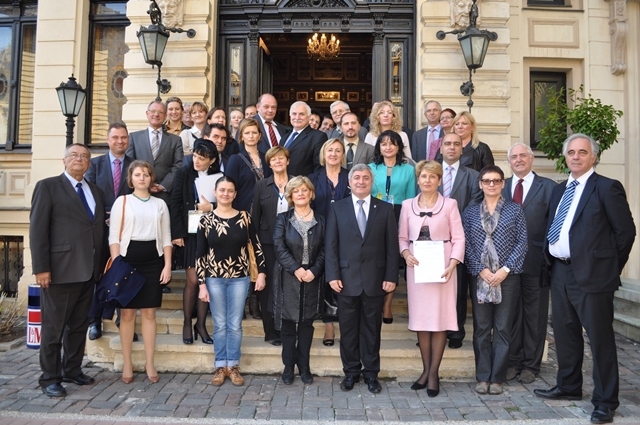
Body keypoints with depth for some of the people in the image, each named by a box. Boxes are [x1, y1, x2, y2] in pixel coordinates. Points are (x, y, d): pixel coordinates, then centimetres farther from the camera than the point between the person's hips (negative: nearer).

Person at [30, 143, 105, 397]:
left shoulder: (96, 192, 16)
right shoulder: (48, 187, 0)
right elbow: (37, 229, -6)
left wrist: (100, 266, 8)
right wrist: (41, 268, -13)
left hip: (88, 271, 6)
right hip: (59, 270, -5)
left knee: (79, 325, 14)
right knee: (53, 326, 3)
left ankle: (73, 370, 27)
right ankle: (50, 378, 15)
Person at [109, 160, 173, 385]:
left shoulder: (160, 204, 11)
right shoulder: (122, 201, 4)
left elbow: (166, 237, 10)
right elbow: (114, 236, -1)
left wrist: (167, 265, 0)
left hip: (153, 260, 2)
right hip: (128, 258, -2)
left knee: (149, 313, 5)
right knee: (127, 313, 3)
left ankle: (150, 363, 13)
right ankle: (127, 364, 13)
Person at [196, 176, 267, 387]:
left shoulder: (245, 217, -2)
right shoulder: (206, 219, -2)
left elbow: (256, 246, 3)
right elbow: (200, 255, -1)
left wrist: (261, 272, -3)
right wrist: (202, 284, -5)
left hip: (239, 278, 0)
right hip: (214, 278, 0)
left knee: (235, 324, 6)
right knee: (219, 325, 7)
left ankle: (233, 366, 19)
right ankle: (220, 366, 20)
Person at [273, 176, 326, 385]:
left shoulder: (320, 221, 6)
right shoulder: (283, 219, 2)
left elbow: (324, 250, 1)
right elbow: (279, 247, -7)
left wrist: (314, 270, -13)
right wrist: (296, 269, -16)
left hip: (312, 279, 1)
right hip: (288, 279, -1)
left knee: (307, 322, 8)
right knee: (287, 322, 3)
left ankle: (304, 366, 19)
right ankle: (288, 366, 16)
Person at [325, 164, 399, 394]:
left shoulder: (385, 209, 5)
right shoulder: (337, 208, 4)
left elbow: (392, 246, 2)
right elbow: (331, 244, 1)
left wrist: (391, 277, -4)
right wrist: (333, 275, -7)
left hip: (374, 279, 0)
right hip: (347, 278, 0)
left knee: (372, 328, 9)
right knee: (348, 328, 8)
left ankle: (371, 373, 23)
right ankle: (351, 372, 23)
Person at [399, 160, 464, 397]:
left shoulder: (449, 204, 3)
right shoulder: (408, 205, 10)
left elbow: (458, 238, -1)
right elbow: (402, 237, 11)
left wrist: (451, 265, -13)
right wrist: (406, 254, -9)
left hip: (441, 268, -2)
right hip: (416, 267, 2)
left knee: (440, 318, -1)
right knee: (420, 318, 5)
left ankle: (434, 373, 8)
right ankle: (425, 370, 17)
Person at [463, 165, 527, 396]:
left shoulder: (514, 210, 5)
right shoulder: (470, 213, 8)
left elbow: (522, 242, 0)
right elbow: (466, 244, 2)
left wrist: (506, 269, -10)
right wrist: (481, 270, -9)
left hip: (507, 276, -1)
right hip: (479, 277, 1)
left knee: (503, 328, 3)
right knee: (481, 328, 5)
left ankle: (497, 377, 12)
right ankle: (483, 376, 14)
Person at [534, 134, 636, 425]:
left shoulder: (607, 188, -6)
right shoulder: (559, 190, 15)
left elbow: (626, 231, -6)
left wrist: (610, 267, -2)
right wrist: (551, 263, 10)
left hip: (591, 274, -7)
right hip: (560, 271, 7)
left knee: (600, 339, 2)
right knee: (565, 333, 17)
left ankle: (605, 401, 15)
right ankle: (568, 387, 34)